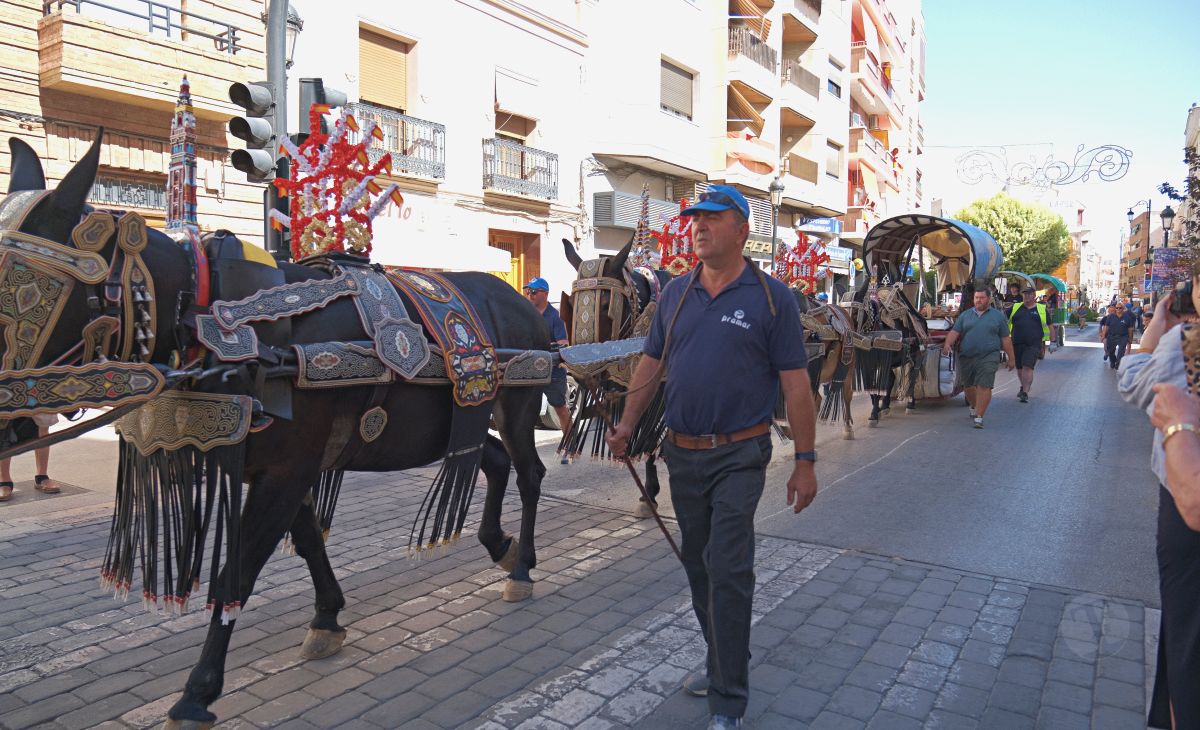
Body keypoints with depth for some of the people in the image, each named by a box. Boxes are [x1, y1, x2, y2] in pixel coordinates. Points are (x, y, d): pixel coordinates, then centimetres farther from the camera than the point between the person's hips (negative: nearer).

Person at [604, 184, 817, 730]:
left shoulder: (771, 297, -6)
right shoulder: (675, 293, 8)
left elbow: (795, 384, -7)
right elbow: (651, 363, 13)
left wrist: (805, 461, -8)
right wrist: (627, 425, 3)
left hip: (738, 456, -5)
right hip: (682, 454, 6)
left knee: (728, 571, -7)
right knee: (698, 565, 15)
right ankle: (724, 664, 34)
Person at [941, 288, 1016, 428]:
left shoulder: (998, 316, 9)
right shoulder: (965, 315, 12)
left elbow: (1006, 339, 9)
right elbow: (955, 332, 3)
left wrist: (1011, 358, 8)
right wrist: (948, 344, -17)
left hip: (988, 357, -3)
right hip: (966, 357, 3)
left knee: (984, 386, -12)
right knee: (968, 385, 14)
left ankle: (979, 416, -12)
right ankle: (974, 407, 38)